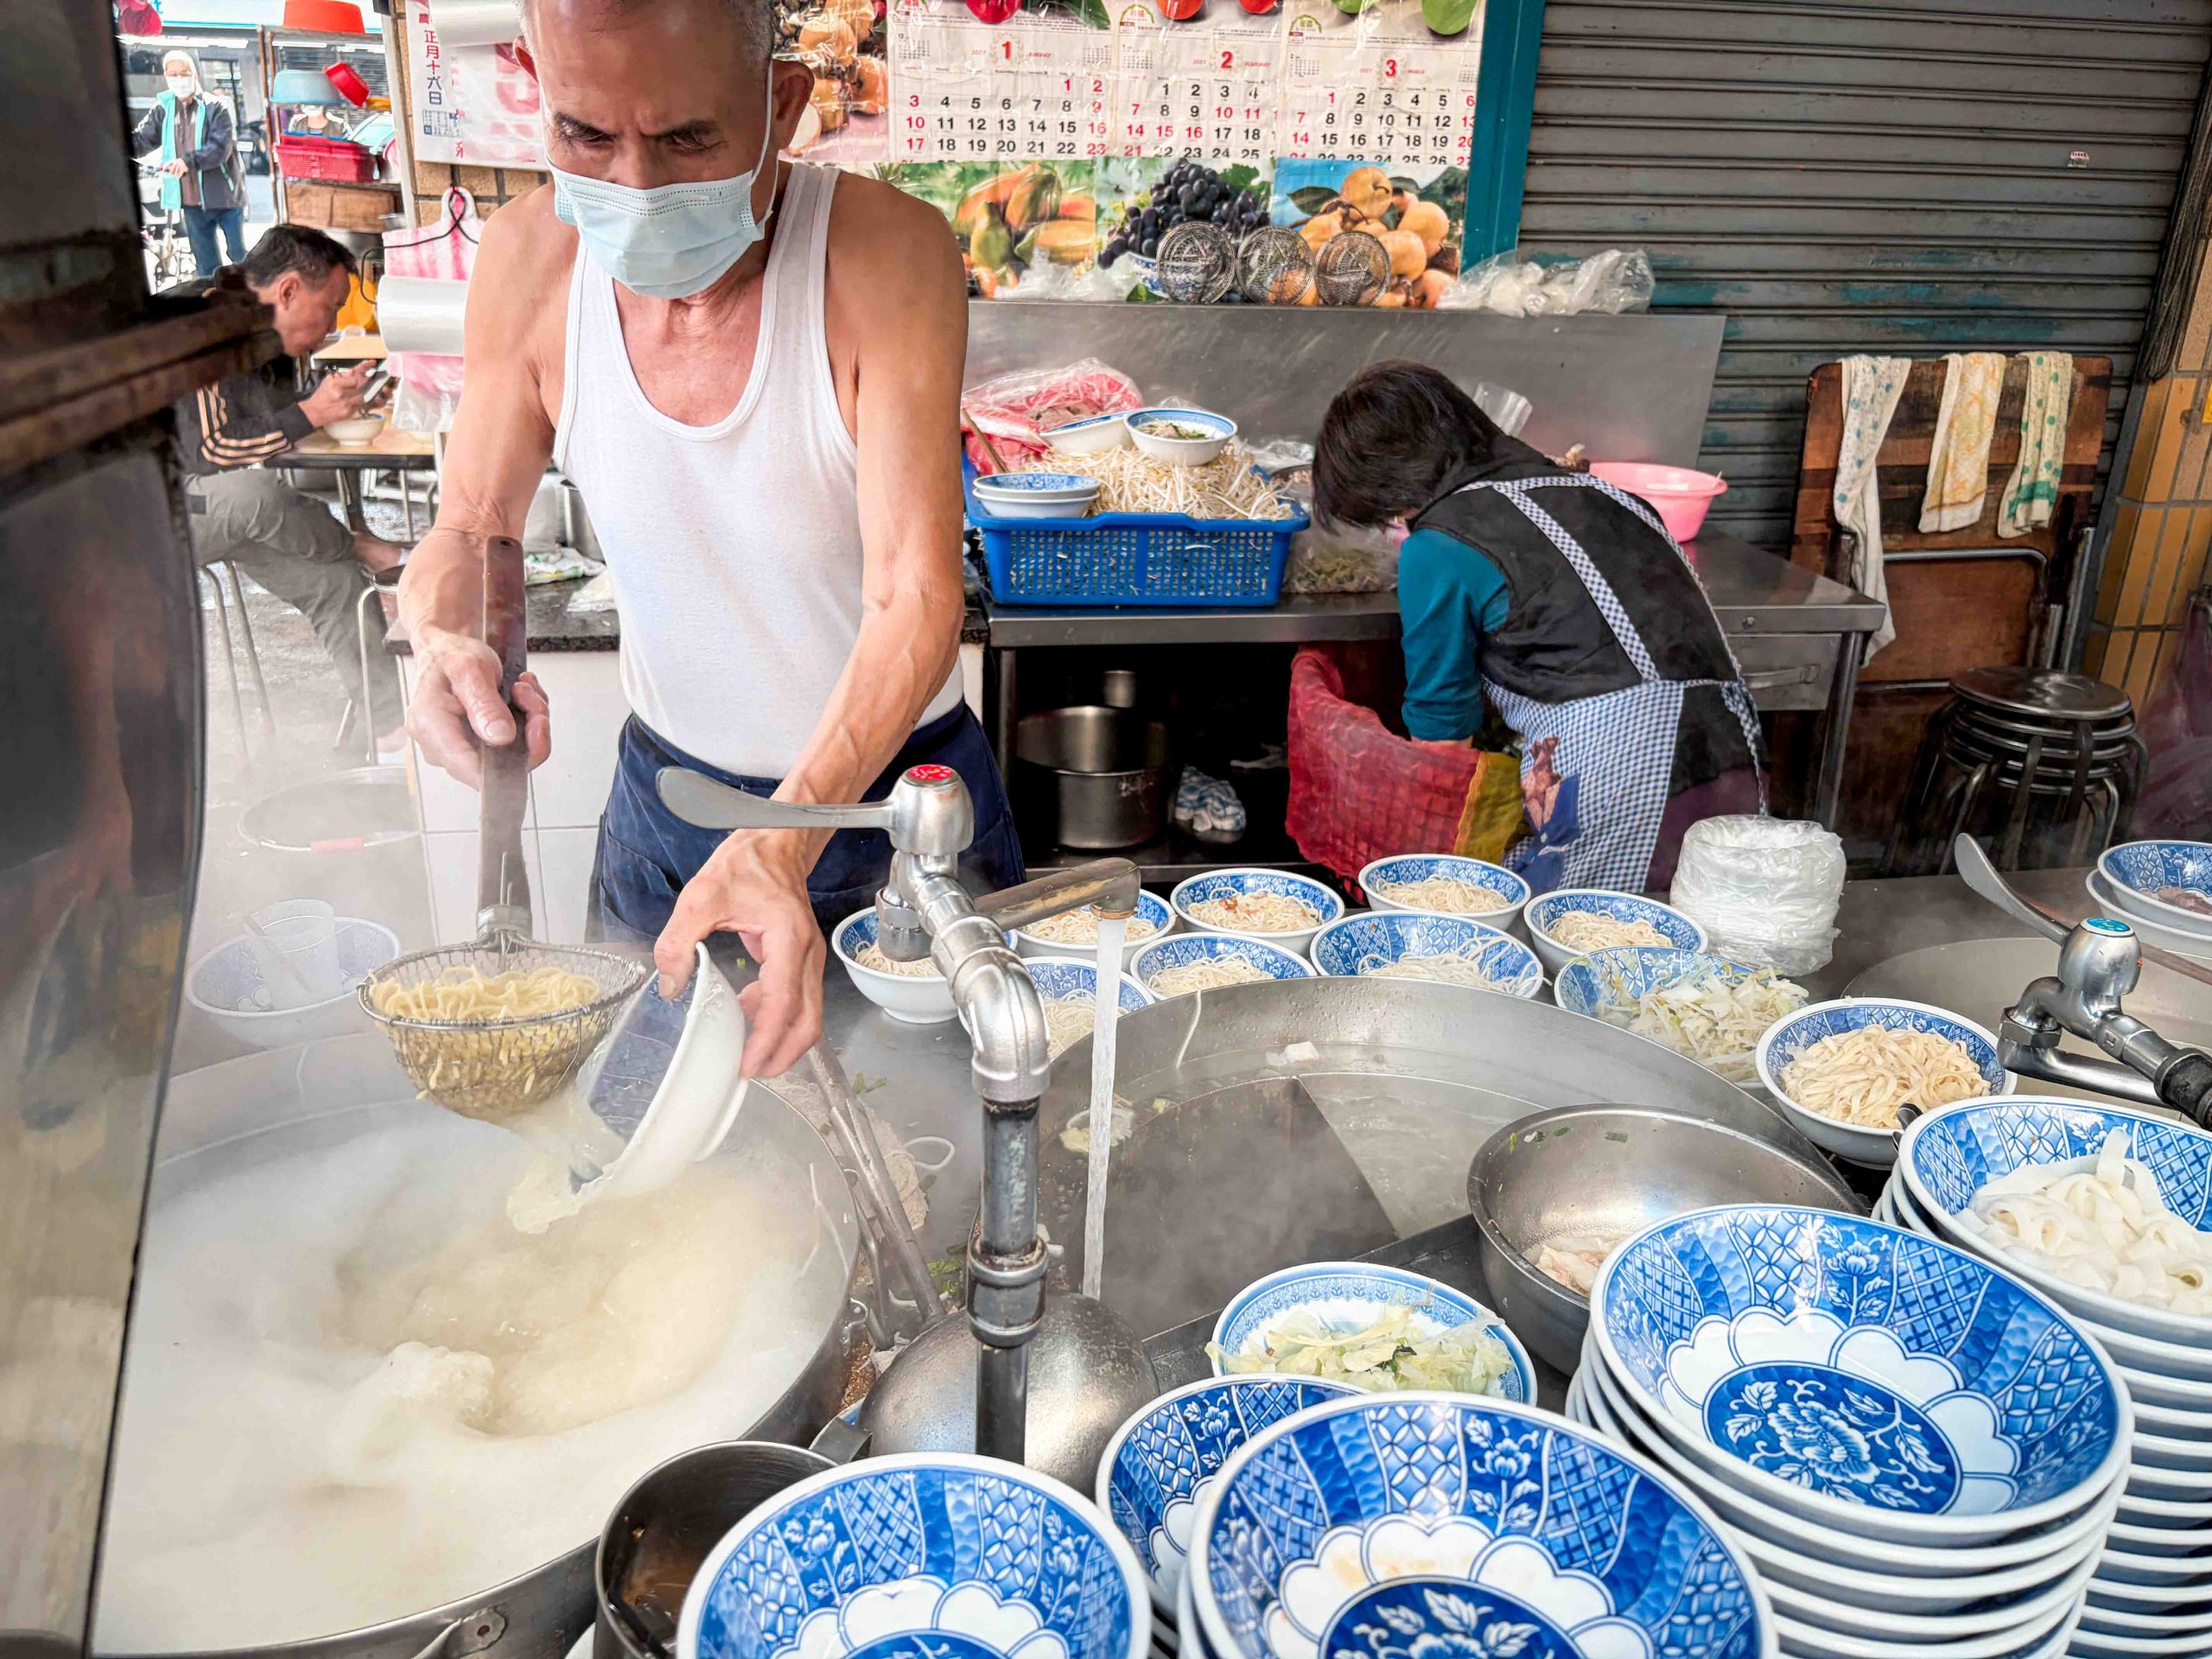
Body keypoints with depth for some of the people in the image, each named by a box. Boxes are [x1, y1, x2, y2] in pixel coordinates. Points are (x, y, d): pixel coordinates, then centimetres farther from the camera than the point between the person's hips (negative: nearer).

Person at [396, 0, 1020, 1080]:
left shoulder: (891, 255, -25)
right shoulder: (529, 261, -13)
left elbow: (918, 594, -31)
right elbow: (469, 527, -2)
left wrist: (788, 837, -45)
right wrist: (445, 644, -26)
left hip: (893, 787, -2)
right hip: (668, 789, 3)